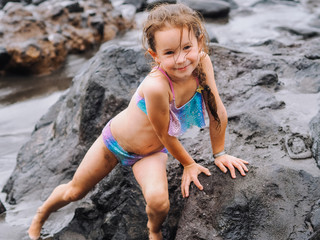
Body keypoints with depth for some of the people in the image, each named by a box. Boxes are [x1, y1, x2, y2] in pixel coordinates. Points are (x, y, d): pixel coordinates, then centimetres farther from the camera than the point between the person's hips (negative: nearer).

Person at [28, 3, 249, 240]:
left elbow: (218, 111, -11)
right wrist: (189, 164, -7)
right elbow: (166, 135, -24)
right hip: (115, 140, -3)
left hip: (151, 152, 3)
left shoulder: (202, 62, -28)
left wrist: (219, 153, -1)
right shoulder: (156, 86, -41)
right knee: (74, 191, 16)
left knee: (159, 201, -25)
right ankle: (42, 214, 51)